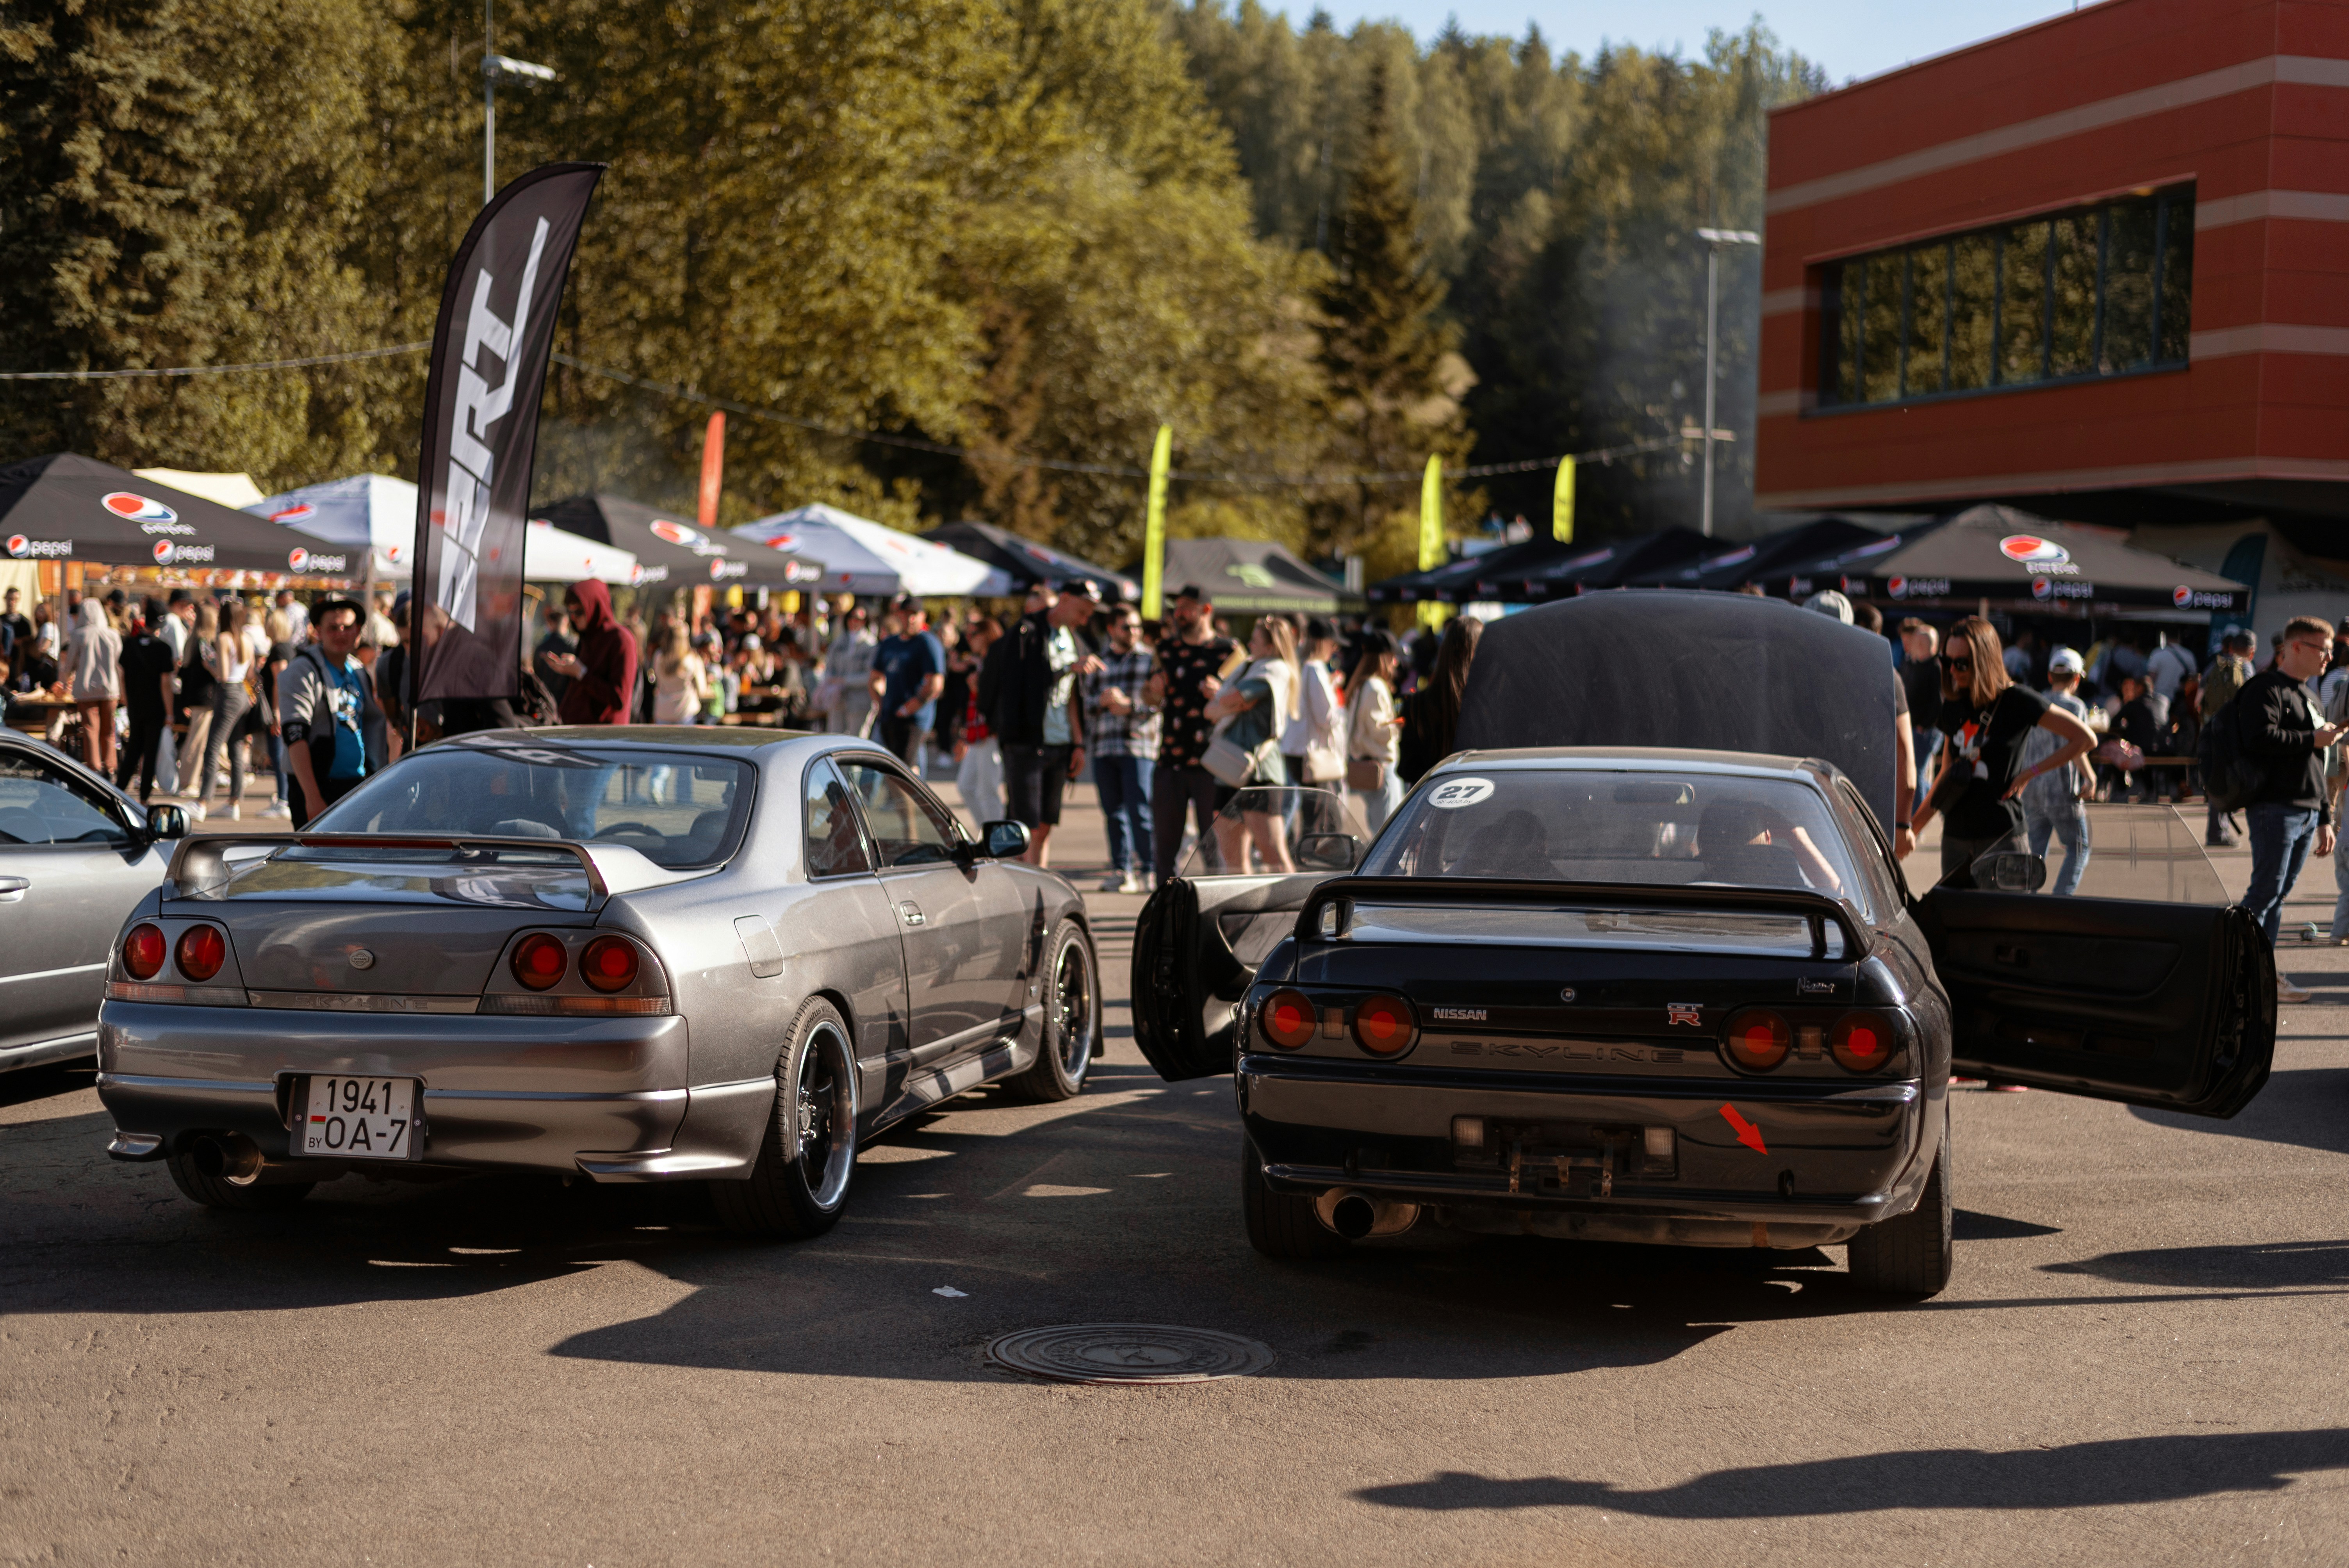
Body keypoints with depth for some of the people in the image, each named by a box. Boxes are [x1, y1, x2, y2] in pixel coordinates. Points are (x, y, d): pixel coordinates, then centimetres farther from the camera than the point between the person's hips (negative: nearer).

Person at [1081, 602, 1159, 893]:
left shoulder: (1151, 660, 7)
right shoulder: (1099, 663, 17)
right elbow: (1086, 699, 12)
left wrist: (1130, 705, -16)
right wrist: (1102, 700, -9)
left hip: (1138, 746, -4)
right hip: (1103, 746, 4)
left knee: (1140, 811, -11)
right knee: (1113, 812, 5)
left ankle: (1149, 870, -5)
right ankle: (1121, 870, 11)